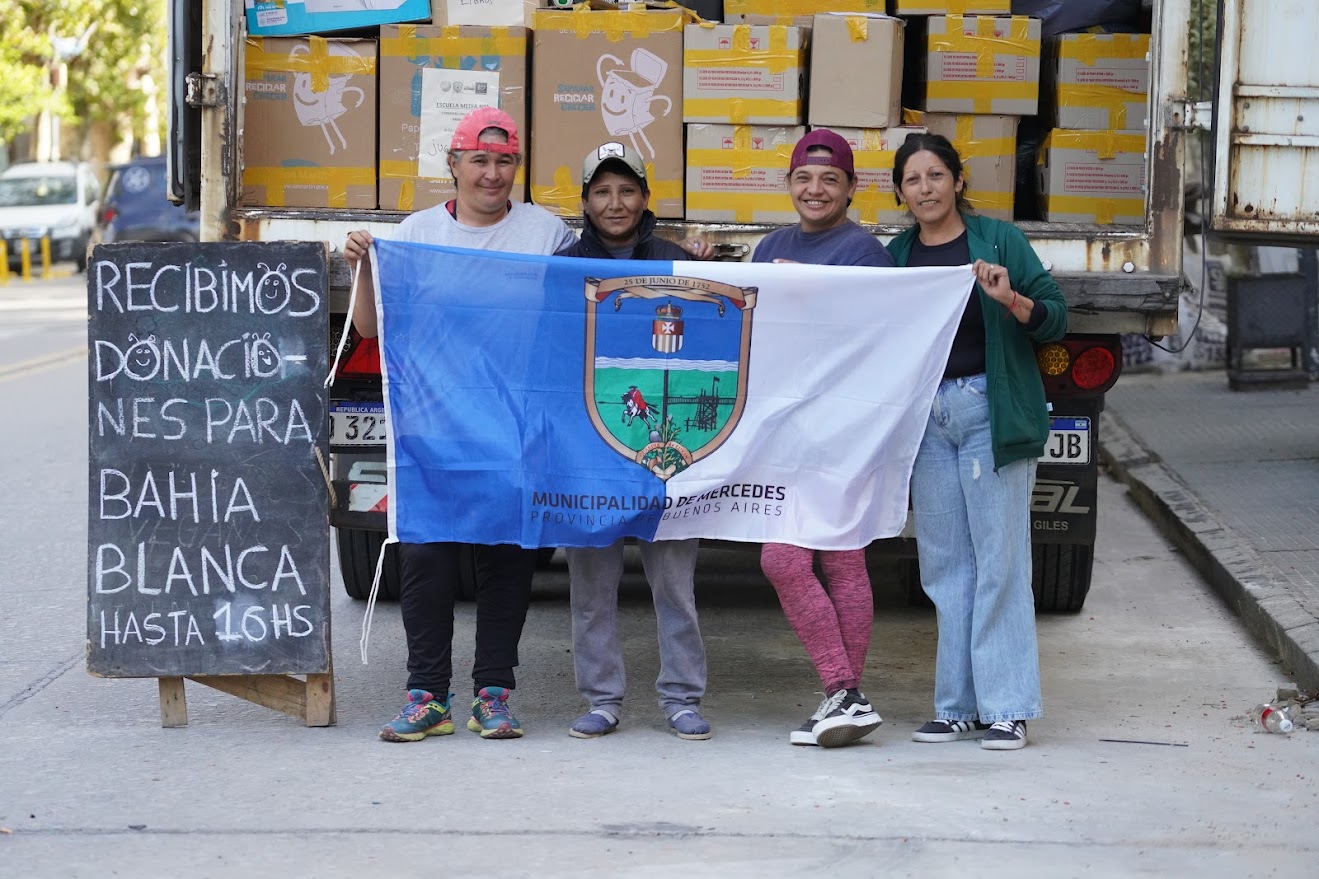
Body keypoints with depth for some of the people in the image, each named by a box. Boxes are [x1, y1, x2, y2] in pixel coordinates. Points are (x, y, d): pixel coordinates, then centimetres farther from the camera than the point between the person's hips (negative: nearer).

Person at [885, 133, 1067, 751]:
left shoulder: (997, 239, -1)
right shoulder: (897, 255, 11)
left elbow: (1056, 316, -2)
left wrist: (1011, 300, -22)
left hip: (989, 411, -5)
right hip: (926, 416, 5)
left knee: (999, 561, -5)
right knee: (944, 566, 7)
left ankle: (1006, 708, -1)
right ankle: (958, 706, 14)